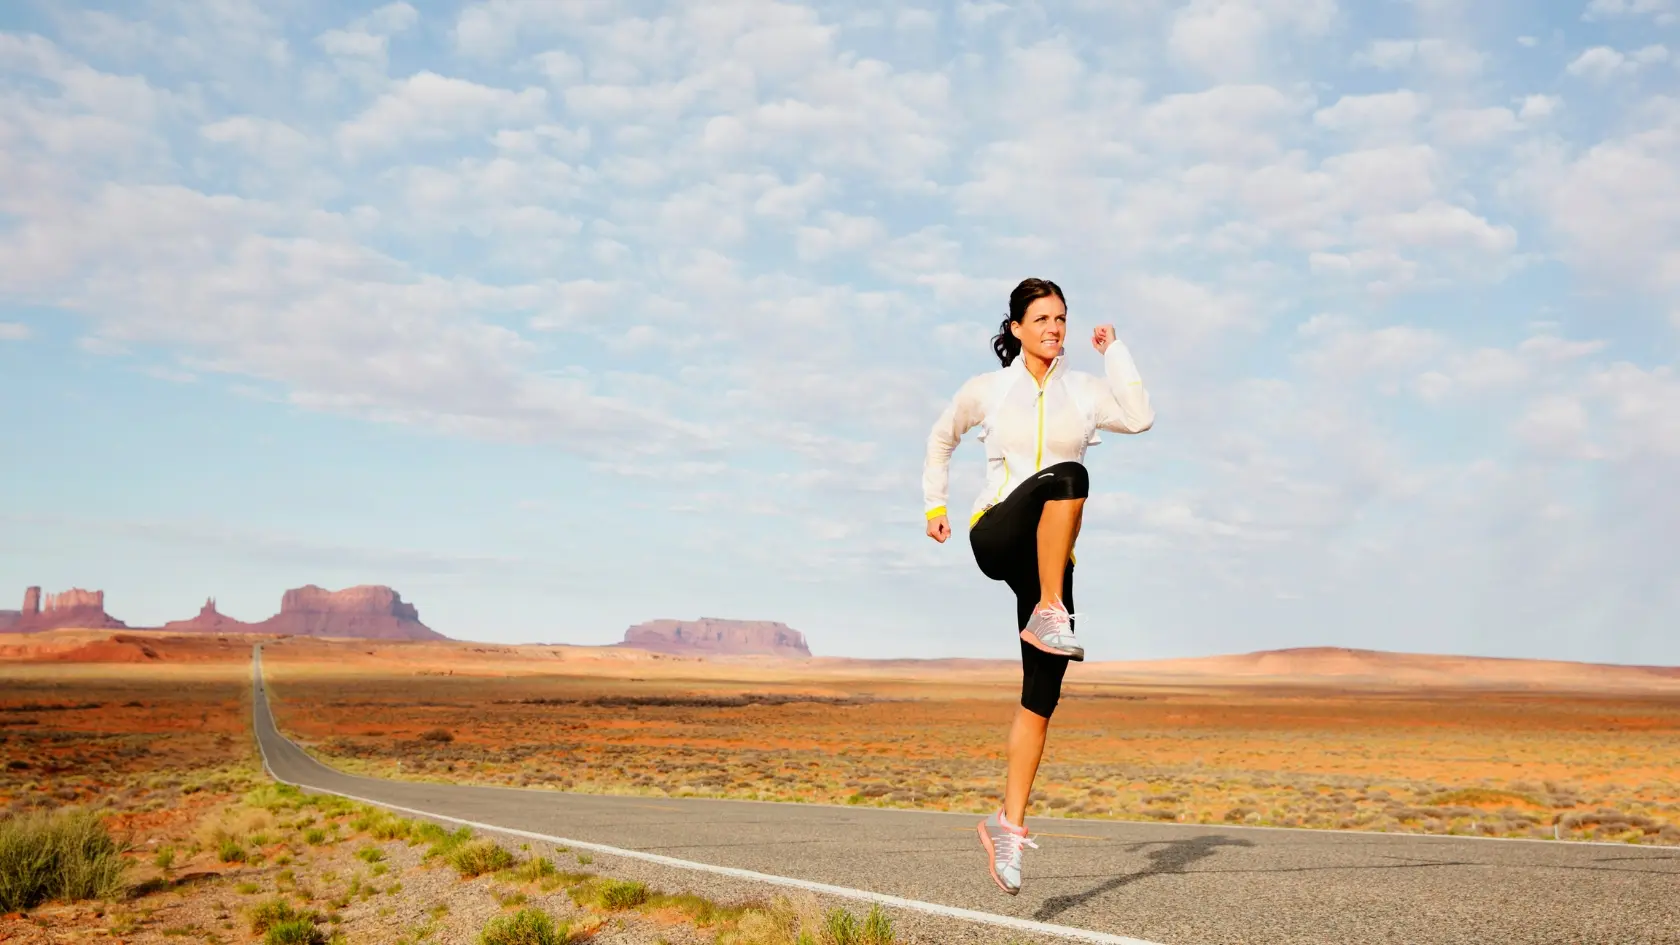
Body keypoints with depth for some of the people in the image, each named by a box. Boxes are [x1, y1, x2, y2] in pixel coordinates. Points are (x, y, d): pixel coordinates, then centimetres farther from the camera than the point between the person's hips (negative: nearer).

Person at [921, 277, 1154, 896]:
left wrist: (1114, 350, 0)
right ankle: (1049, 613, -32)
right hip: (995, 536, -3)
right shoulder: (986, 390, 8)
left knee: (1043, 694, -5)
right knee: (1068, 476, -34)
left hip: (1048, 557, 3)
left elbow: (1139, 416, -6)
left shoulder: (1083, 390, 12)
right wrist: (934, 504, 19)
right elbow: (941, 439, 24)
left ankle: (1008, 822, 3)